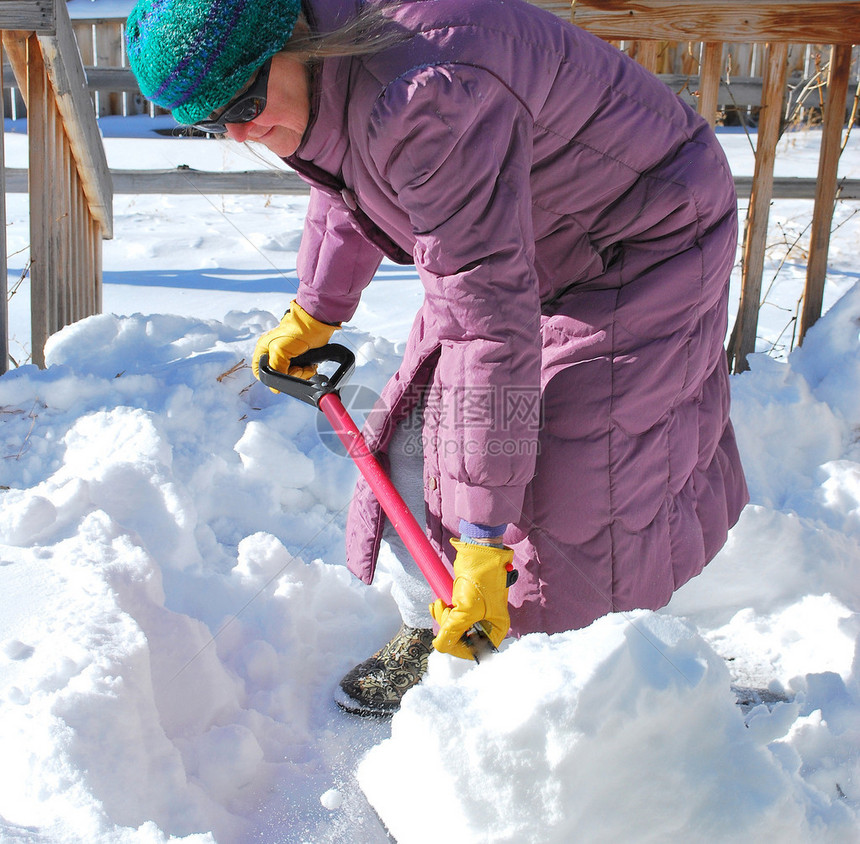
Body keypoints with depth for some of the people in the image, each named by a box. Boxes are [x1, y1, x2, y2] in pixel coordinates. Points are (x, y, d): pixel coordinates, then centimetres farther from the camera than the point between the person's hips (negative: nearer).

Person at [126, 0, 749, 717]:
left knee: (572, 501, -12)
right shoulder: (321, 88, -8)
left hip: (642, 249, -9)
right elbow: (349, 194, 16)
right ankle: (431, 636, 28)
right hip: (520, 253, 9)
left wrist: (485, 541, -39)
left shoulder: (425, 97, -40)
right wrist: (314, 313, 30)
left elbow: (491, 321, -42)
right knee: (420, 448, 8)